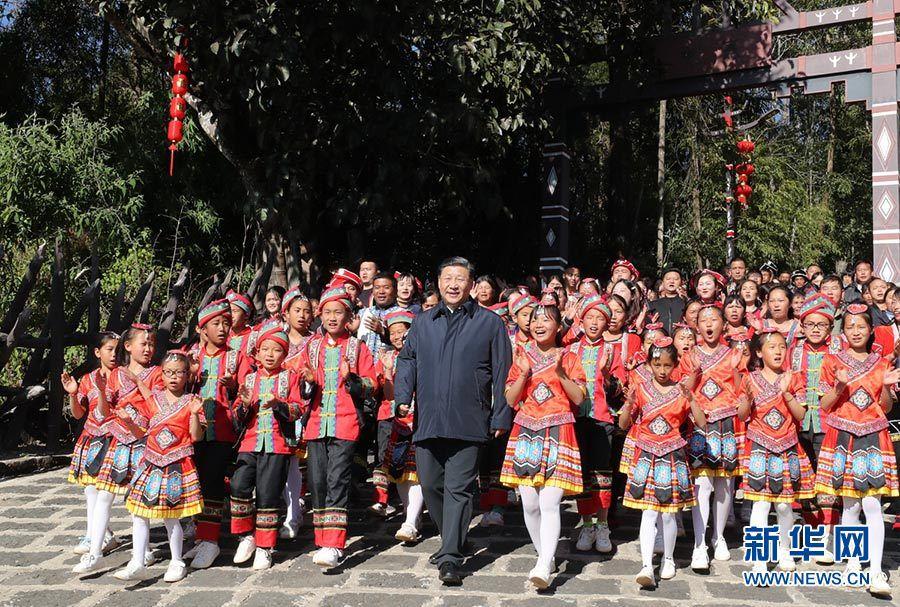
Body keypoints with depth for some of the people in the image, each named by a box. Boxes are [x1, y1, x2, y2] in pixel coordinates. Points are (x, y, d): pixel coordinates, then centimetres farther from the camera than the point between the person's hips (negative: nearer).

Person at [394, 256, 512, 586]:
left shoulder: (490, 323, 5)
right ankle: (450, 540, 29)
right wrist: (402, 398, -2)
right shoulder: (423, 322, 15)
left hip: (468, 423, -4)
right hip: (427, 420, 4)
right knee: (430, 485, 9)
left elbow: (501, 374, 4)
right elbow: (407, 362, 15)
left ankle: (449, 558, -3)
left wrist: (500, 417, 0)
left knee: (458, 489, -6)